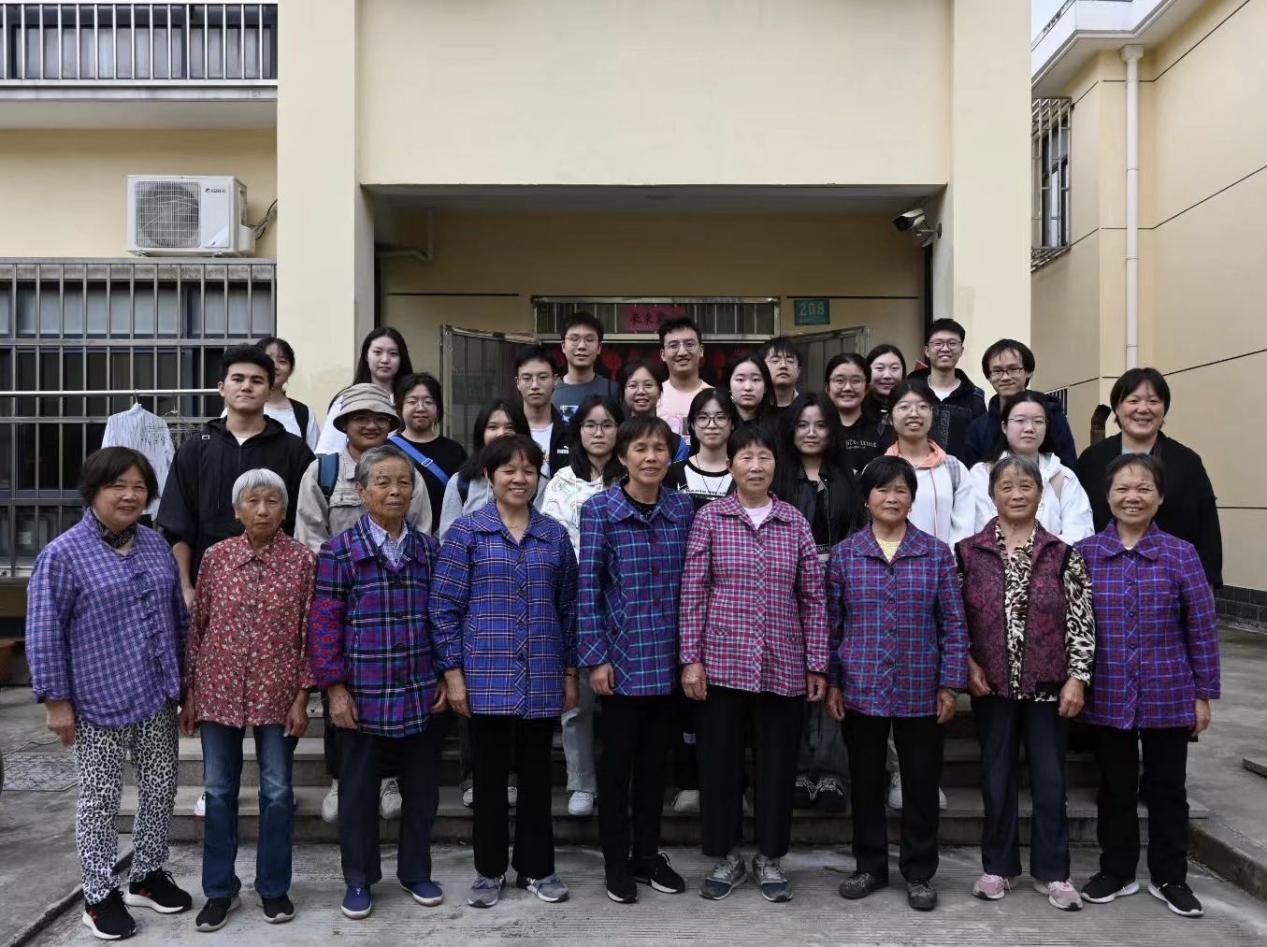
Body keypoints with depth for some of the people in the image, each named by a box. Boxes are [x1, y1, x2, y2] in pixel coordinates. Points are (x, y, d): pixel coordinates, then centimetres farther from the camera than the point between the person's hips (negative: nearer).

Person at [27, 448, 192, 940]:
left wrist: (184, 678, 16)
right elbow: (44, 635, -10)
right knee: (100, 799, 7)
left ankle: (148, 875, 32)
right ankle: (100, 895, 21)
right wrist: (56, 701, -11)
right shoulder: (62, 554, -11)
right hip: (100, 702, -5)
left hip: (158, 696, 6)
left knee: (160, 789, 14)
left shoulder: (155, 545, 7)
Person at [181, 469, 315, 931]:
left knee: (277, 793, 7)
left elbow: (311, 633, -3)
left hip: (276, 695, -2)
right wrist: (188, 692, 5)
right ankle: (220, 889, 25)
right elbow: (196, 627, 6)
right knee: (219, 791, 10)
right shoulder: (215, 557, 0)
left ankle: (274, 888, 23)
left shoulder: (302, 559, -5)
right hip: (218, 692, 2)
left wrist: (302, 698, -6)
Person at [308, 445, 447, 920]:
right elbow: (324, 622, -7)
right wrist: (334, 687, -10)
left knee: (421, 787, 13)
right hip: (363, 694, -3)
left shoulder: (429, 549, 5)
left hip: (423, 693, 3)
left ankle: (415, 870, 31)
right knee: (358, 790, 10)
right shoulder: (339, 551, -5)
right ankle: (359, 878, 27)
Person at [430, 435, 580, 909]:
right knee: (489, 774, 9)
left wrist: (571, 672, 7)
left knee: (537, 773, 11)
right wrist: (453, 673, -8)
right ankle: (489, 870, 23)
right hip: (486, 676, -2)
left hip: (542, 678, 2)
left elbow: (568, 607, 9)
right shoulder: (466, 531, -2)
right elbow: (445, 606, -3)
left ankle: (537, 867, 26)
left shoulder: (555, 534, 6)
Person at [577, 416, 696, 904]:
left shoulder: (683, 507, 3)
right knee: (618, 760, 8)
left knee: (655, 758, 14)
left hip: (668, 657, 4)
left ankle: (648, 854, 29)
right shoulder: (599, 510, -8)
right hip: (622, 656, -3)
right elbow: (587, 587, -8)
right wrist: (595, 657, -11)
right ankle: (617, 862, 21)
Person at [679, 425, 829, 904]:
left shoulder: (795, 521, 5)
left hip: (783, 666, 2)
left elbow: (813, 596, 6)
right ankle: (726, 856, 25)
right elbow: (693, 592, -2)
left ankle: (770, 858, 26)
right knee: (719, 761, 7)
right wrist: (691, 658, -7)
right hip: (722, 662, -1)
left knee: (778, 763, 9)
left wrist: (818, 664, 3)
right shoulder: (711, 517, 0)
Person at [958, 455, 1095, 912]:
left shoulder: (1064, 554, 0)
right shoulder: (968, 551, 0)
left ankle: (1051, 871, 20)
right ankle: (998, 866, 24)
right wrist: (968, 664, -6)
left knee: (1050, 779, 6)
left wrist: (1077, 677, -7)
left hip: (1049, 684, 0)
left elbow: (1081, 621, -1)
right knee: (996, 777, 10)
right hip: (992, 684, 0)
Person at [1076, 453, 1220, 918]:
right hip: (1107, 697, 1)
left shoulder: (1181, 554, -4)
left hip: (1169, 696, -1)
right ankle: (1116, 871, 29)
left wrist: (1204, 694, -1)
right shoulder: (1084, 554, -2)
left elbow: (1202, 629, -1)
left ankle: (1170, 877, 28)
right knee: (1115, 788, 13)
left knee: (1166, 789, 12)